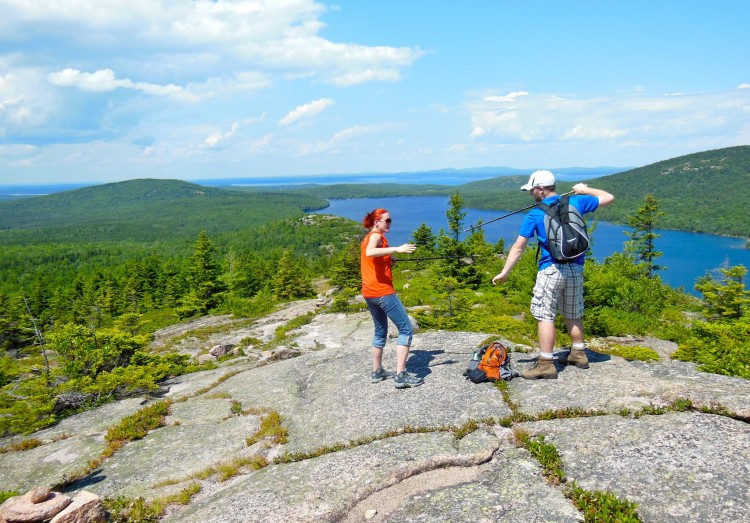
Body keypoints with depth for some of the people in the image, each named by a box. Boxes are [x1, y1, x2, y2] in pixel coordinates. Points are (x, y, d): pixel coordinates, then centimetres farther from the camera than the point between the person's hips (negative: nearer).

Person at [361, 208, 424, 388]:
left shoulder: (367, 237, 17)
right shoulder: (376, 235, -9)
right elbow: (369, 252, -31)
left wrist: (388, 261, 19)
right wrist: (396, 249, -36)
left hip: (369, 292, 10)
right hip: (382, 291, -10)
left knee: (380, 330, 20)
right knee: (406, 328, -6)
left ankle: (377, 371, 24)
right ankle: (401, 375, -12)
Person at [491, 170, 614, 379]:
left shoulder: (535, 214, -4)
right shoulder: (576, 202, 6)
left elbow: (518, 247, -5)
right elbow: (609, 198, 17)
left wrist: (504, 272, 0)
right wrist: (584, 189, 29)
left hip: (551, 269, -5)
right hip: (576, 268, 6)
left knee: (544, 315, -3)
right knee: (573, 314, 20)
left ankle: (546, 364, -5)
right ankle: (578, 354, 32)